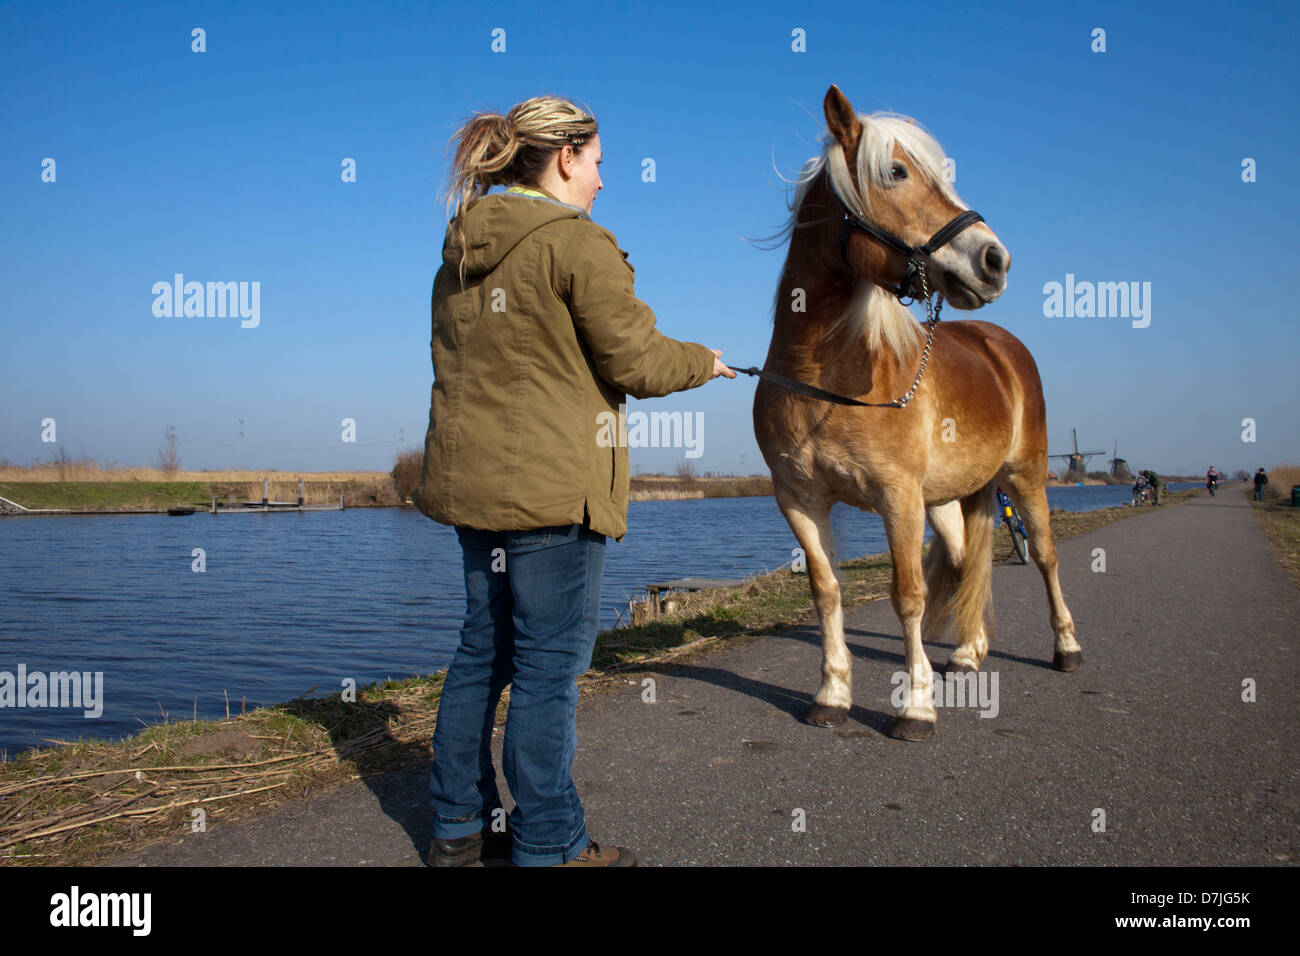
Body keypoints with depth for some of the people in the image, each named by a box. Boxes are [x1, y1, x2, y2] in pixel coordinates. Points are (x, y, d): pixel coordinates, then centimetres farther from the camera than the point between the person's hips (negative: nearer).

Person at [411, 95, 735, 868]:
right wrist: (703, 362, 8)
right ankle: (548, 847, 11)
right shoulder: (577, 242, -10)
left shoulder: (460, 253, 14)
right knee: (550, 665, 0)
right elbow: (636, 362, -11)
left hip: (471, 481, 8)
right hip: (554, 486, -8)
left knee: (483, 652, 16)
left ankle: (460, 824, 26)